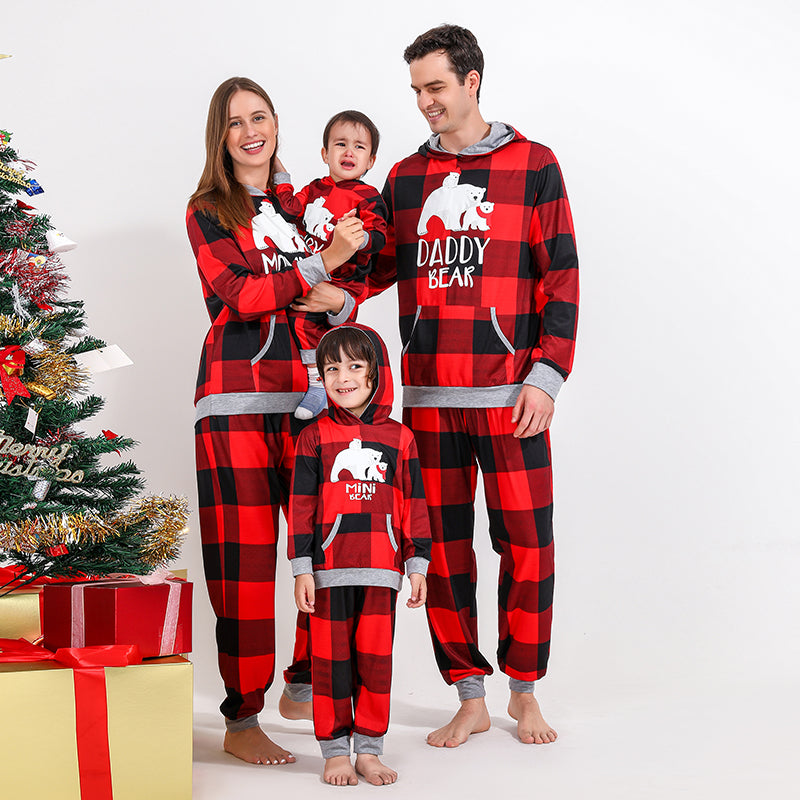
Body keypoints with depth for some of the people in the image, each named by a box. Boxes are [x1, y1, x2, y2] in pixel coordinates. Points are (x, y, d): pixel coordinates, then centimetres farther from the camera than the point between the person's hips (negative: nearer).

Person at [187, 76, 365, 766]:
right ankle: (242, 721, 3)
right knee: (245, 559, -5)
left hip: (306, 393, 5)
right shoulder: (208, 210, 4)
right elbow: (240, 294, -11)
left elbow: (340, 288, 24)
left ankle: (303, 689, 22)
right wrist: (324, 262, -17)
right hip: (236, 397, -5)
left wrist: (337, 299, 1)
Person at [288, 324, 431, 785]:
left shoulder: (399, 438, 7)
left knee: (376, 659, 5)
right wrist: (302, 569, -3)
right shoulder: (314, 438, 3)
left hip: (382, 569, 1)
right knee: (331, 660, 4)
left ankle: (370, 750, 16)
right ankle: (336, 751, 15)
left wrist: (417, 564, 6)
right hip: (329, 569, -1)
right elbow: (301, 506, 2)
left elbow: (413, 505, 9)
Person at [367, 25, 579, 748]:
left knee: (525, 542, 0)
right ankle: (470, 698, 17)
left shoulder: (531, 165, 4)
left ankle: (523, 690, 18)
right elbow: (381, 268, 15)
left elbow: (560, 278, 0)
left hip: (510, 391, -3)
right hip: (427, 393, 3)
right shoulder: (404, 178, 14)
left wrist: (547, 375, -8)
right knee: (442, 545, 5)